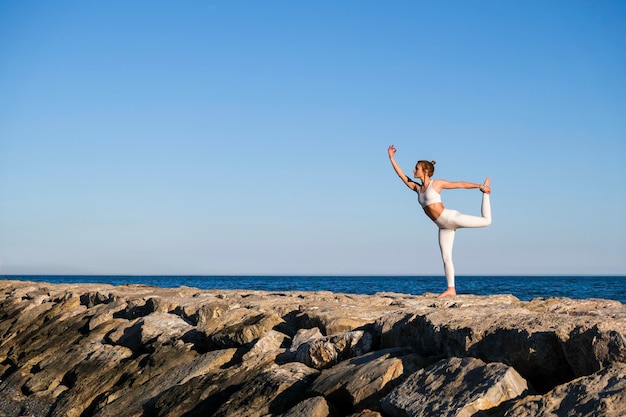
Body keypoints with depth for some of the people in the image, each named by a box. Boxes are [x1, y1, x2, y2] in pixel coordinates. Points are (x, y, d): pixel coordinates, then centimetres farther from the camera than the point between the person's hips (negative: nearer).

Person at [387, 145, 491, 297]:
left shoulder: (437, 183, -3)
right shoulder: (417, 188, 13)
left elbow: (460, 184, 1)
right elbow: (402, 176, 13)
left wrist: (479, 186, -2)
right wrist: (391, 158, 11)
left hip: (450, 217, -6)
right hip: (444, 226, 6)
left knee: (486, 221, -13)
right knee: (446, 257, 3)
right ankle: (451, 289, 5)